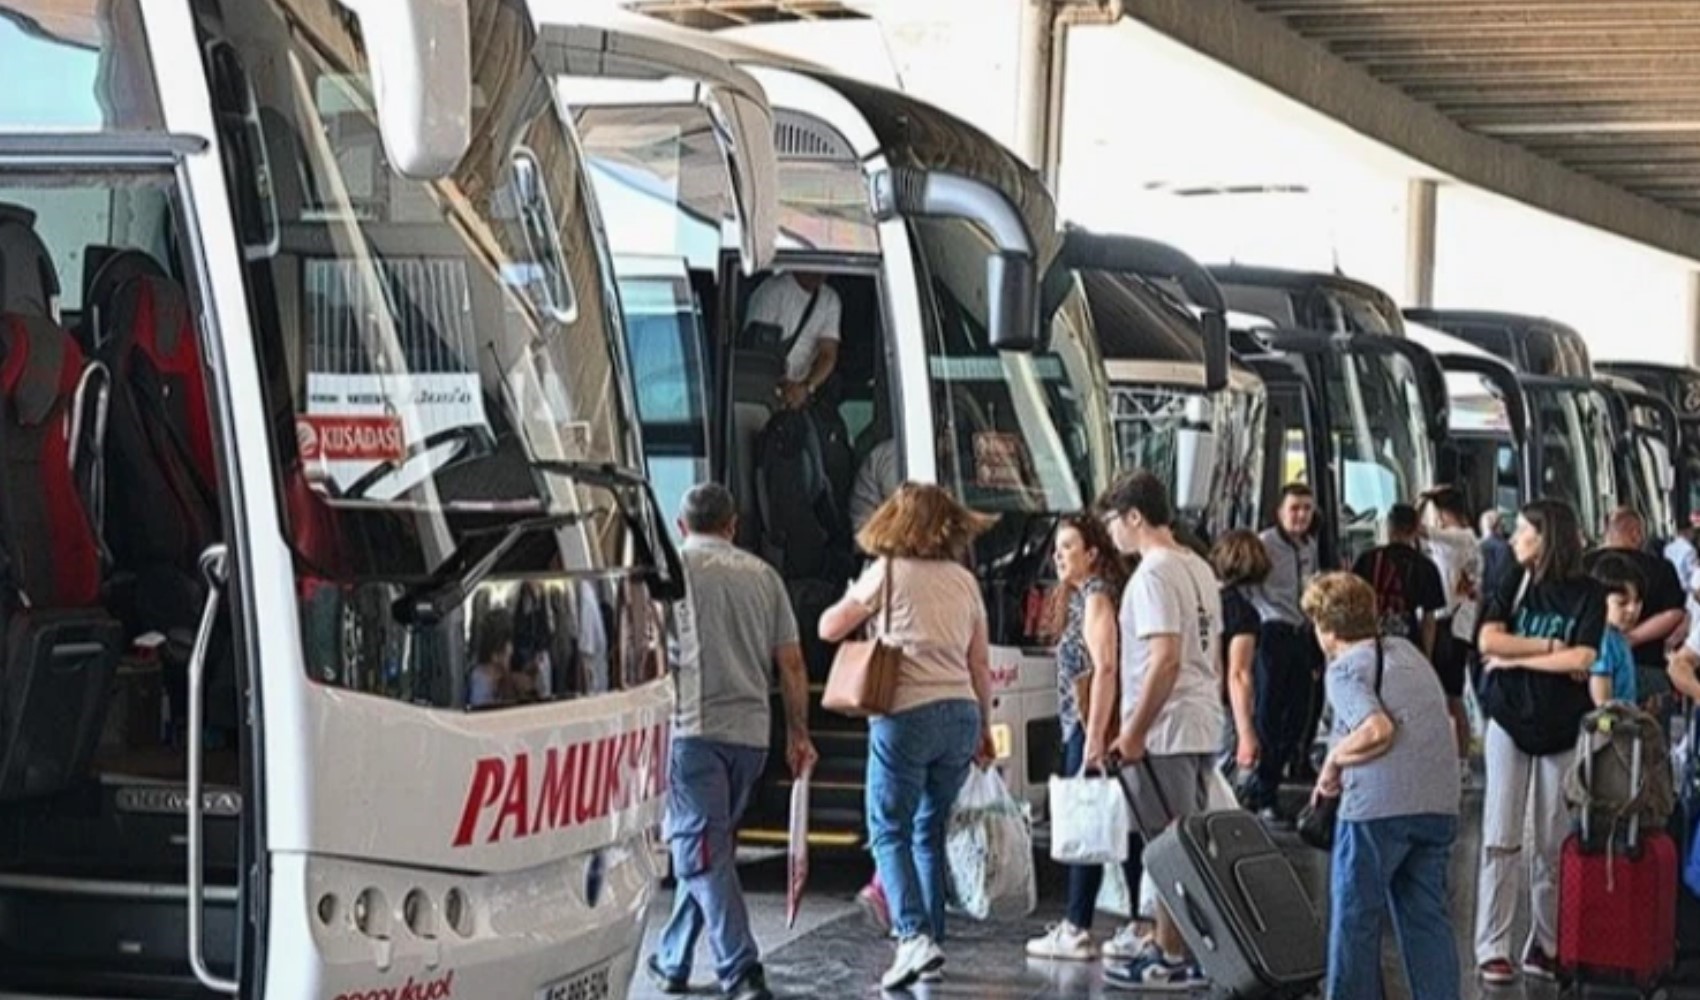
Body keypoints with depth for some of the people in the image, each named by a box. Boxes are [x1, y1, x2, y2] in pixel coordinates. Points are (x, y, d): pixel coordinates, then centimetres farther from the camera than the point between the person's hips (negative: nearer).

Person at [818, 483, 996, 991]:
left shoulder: (887, 572, 0)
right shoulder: (964, 581, 13)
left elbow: (829, 628, 7)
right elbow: (980, 667, 15)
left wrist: (859, 605, 26)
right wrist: (984, 729, 25)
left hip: (906, 713, -5)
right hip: (960, 713, 5)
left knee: (890, 831, -2)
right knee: (930, 832, 15)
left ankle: (914, 936, -18)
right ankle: (931, 941, 16)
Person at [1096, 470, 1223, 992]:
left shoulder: (1154, 574, -15)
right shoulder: (1199, 569, 13)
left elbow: (1166, 659, -23)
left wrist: (1134, 732, -19)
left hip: (1164, 732, -9)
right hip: (1202, 726, 9)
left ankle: (1172, 958, 0)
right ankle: (1191, 947, 19)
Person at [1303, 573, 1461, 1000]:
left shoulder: (1345, 669, -4)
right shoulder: (1408, 652, 18)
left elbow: (1377, 729, -20)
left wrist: (1333, 761, -4)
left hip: (1377, 807, -7)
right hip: (1439, 804, 7)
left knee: (1355, 918, 6)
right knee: (1428, 917, 11)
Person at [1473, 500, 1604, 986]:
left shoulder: (1588, 595, -4)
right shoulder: (1515, 584, 3)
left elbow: (1582, 659, -15)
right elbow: (1488, 641, -9)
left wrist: (1517, 657, -11)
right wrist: (1551, 646, -13)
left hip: (1562, 729, -1)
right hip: (1510, 721, 1)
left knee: (1553, 844, 4)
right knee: (1501, 839, -2)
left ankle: (1545, 945, 11)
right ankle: (1492, 948, 0)